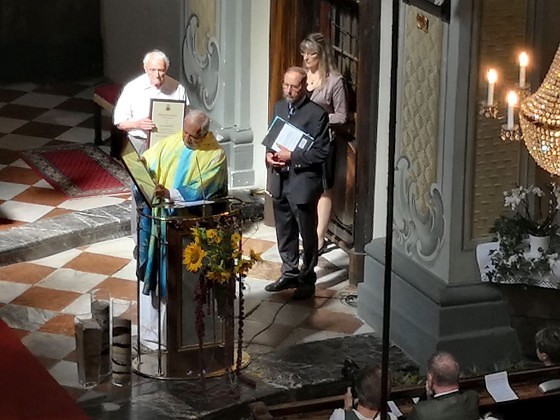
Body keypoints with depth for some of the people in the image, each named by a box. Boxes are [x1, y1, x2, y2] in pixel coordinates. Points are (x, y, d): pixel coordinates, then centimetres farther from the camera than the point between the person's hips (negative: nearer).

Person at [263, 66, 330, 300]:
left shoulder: (316, 114, -13)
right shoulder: (279, 107, 8)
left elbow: (321, 152, -15)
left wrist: (292, 156, -21)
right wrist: (269, 154, -3)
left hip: (303, 182, -6)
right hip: (279, 181, 7)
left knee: (307, 234, 6)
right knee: (284, 232, 17)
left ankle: (307, 279, 17)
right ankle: (289, 274, 31)